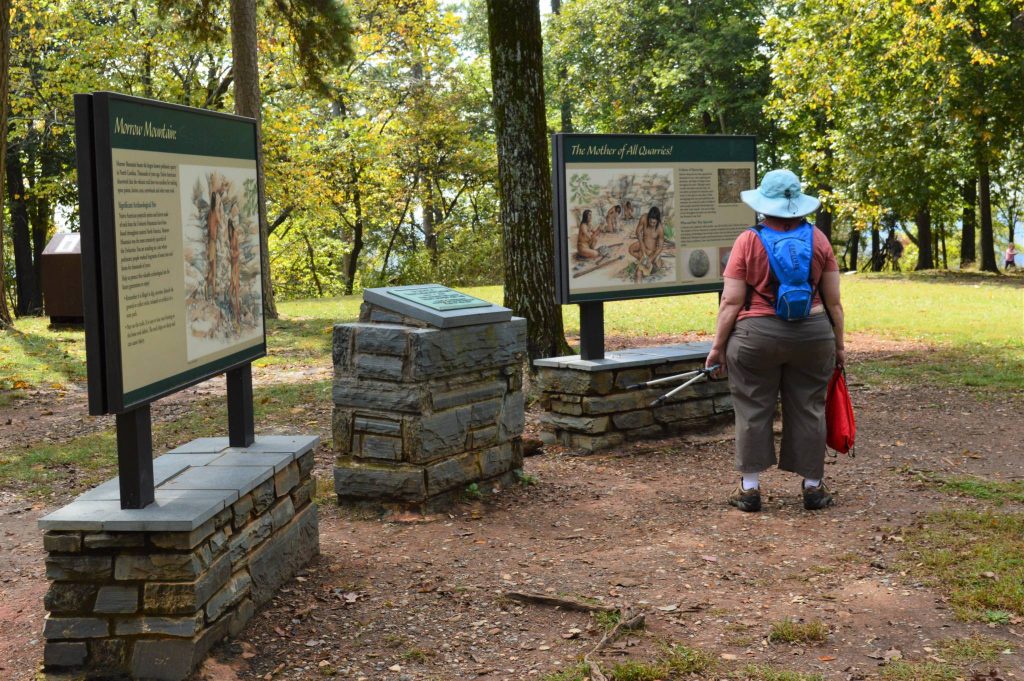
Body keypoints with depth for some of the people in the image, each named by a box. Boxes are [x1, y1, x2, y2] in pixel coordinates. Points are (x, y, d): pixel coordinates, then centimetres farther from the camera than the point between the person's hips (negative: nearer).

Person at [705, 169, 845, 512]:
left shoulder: (748, 241, -6)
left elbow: (731, 302, -7)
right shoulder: (818, 239, 2)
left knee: (753, 410, 6)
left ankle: (750, 488, 9)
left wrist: (718, 345, 0)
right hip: (812, 336, 3)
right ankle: (813, 487, 16)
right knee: (808, 409, 10)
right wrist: (838, 344, 13)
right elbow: (833, 301, 4)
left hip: (756, 337, -2)